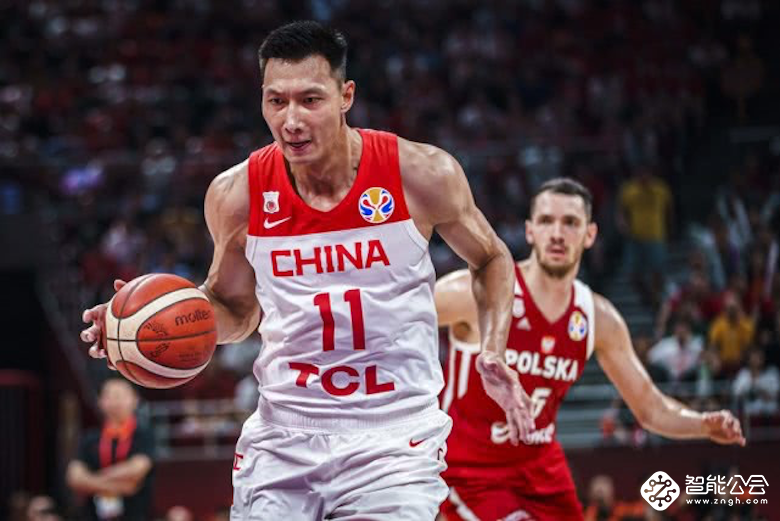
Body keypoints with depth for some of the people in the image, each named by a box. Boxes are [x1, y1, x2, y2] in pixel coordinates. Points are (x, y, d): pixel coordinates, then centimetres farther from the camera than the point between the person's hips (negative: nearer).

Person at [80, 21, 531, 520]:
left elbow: (490, 259, 10)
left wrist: (494, 352, -6)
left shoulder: (422, 175, -10)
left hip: (394, 437, -2)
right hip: (283, 436, 3)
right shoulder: (237, 194, -4)